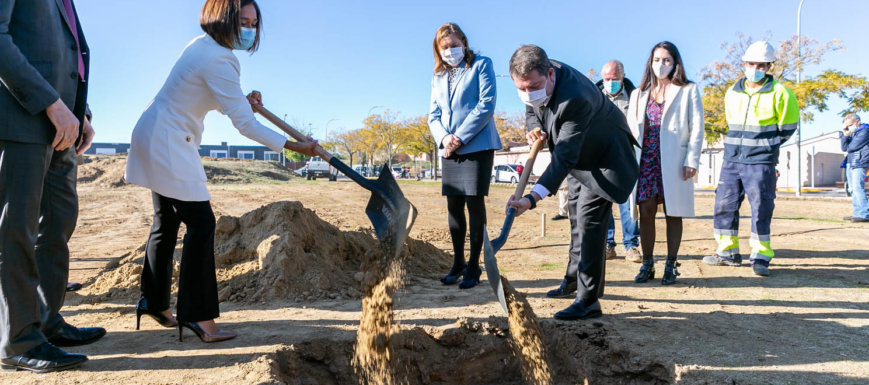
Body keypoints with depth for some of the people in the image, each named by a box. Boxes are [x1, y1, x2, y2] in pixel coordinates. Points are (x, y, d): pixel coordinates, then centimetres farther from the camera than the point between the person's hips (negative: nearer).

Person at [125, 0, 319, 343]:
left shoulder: (203, 45, 8)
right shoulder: (219, 61, -22)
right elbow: (245, 125, -24)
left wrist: (243, 100, 5)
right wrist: (296, 146, -19)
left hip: (155, 138, 11)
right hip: (168, 143, -11)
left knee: (167, 222, 14)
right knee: (200, 222, -11)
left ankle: (154, 303, 24)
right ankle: (198, 315, -9)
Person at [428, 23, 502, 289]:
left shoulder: (481, 65, 0)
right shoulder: (438, 77, 17)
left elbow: (486, 106, -11)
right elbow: (433, 115, 11)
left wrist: (460, 137, -16)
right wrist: (443, 138, -11)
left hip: (477, 146, -5)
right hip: (449, 150, 6)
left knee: (474, 203, -5)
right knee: (454, 206, 8)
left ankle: (473, 267, 4)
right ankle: (457, 263, 19)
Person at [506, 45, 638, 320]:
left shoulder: (576, 98, -42)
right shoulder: (538, 78, -17)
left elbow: (565, 156, -46)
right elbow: (531, 111, 4)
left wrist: (533, 198, -56)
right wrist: (535, 129, -21)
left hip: (605, 154, -9)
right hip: (579, 152, 9)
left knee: (589, 217, -16)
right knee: (576, 211, 20)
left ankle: (588, 301, -10)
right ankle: (575, 277, 39)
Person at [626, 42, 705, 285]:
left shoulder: (689, 91, 6)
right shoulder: (639, 94, 16)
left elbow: (697, 129, 0)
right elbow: (630, 129, 14)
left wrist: (692, 161, -9)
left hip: (673, 162, -3)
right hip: (646, 161, 3)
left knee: (673, 214, 2)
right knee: (646, 212, -1)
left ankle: (671, 266, 11)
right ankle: (647, 265, 8)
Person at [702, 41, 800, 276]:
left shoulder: (779, 93, -3)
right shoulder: (732, 93, 10)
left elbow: (787, 127, 5)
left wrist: (766, 145, 5)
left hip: (760, 162, -5)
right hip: (732, 159, 5)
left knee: (761, 209, -2)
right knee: (724, 204, 6)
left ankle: (761, 257, 7)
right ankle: (728, 252, 17)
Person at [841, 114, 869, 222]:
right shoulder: (852, 133, 20)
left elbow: (852, 147, -13)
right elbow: (844, 148, 12)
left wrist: (848, 148, 9)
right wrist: (845, 135, 2)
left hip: (859, 164, -9)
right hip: (850, 164, 9)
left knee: (857, 188, -16)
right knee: (853, 190, 7)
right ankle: (857, 213, 10)